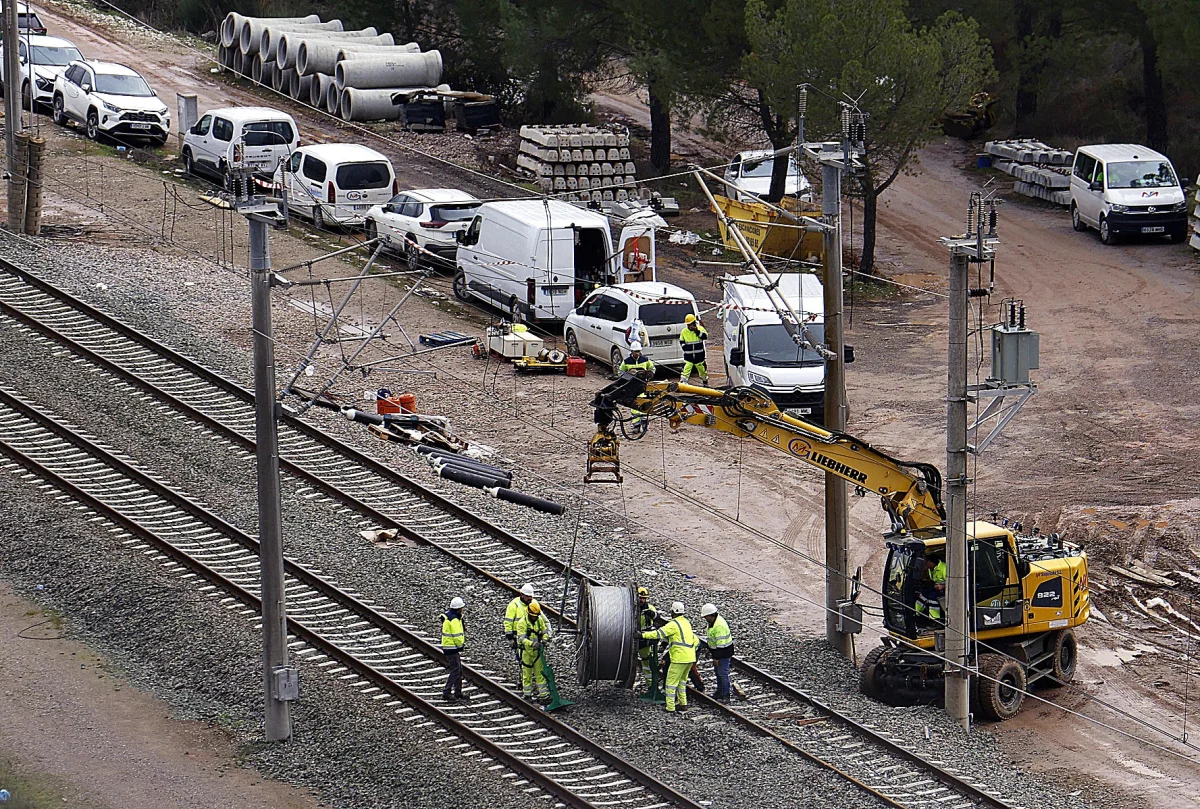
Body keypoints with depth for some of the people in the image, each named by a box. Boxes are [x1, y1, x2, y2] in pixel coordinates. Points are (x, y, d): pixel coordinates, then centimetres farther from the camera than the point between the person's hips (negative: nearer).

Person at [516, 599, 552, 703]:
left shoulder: (539, 620, 0)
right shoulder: (522, 622, -17)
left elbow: (545, 632, 9)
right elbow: (522, 638, -25)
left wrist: (544, 640, -14)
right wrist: (532, 644, -41)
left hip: (538, 651, 4)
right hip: (526, 651, -4)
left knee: (540, 673, 4)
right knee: (527, 674, 6)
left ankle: (543, 694, 5)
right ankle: (527, 695, 18)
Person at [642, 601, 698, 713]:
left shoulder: (673, 624, -12)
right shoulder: (687, 623, 16)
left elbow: (659, 634, -18)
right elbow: (695, 641, 22)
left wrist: (643, 635, -15)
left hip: (680, 658, -9)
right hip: (690, 657, 9)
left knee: (671, 682, -2)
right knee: (682, 680, 23)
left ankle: (670, 707, -3)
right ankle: (683, 703, 24)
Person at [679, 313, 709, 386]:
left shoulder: (700, 328, -3)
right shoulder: (684, 331, 1)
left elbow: (705, 336, -17)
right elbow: (681, 341, 12)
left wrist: (697, 331, -25)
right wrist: (684, 347, -5)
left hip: (699, 355, 0)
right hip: (688, 356, 0)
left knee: (702, 370, 16)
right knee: (686, 369, -15)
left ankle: (705, 383, 38)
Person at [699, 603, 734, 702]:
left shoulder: (719, 626, -29)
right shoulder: (712, 622, 4)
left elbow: (721, 643, -28)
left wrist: (717, 658, -25)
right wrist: (709, 649, 26)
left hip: (723, 653, -11)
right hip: (717, 651, 11)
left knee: (723, 674, -4)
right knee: (718, 672, 20)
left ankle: (725, 696, 2)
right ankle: (719, 692, 32)